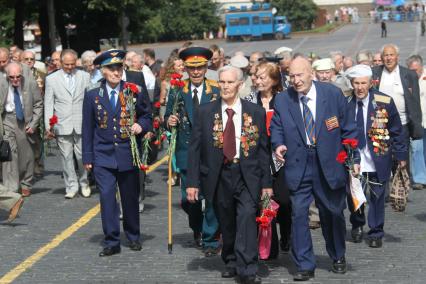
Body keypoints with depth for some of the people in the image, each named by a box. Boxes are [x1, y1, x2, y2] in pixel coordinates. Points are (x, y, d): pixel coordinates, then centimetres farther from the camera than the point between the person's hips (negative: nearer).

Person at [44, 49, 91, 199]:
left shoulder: (85, 77, 7)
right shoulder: (51, 79, 4)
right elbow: (48, 104, 4)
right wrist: (48, 126, -2)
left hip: (82, 124, 0)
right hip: (62, 125, 0)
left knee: (82, 156, 2)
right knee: (66, 157, 1)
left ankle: (84, 183, 20)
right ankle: (71, 186, 10)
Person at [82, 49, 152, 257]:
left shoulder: (134, 91, 1)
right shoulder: (92, 94, 1)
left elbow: (147, 115, 13)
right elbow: (87, 127, 5)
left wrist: (140, 125, -11)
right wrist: (87, 157, 3)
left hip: (128, 154, 1)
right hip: (103, 156, -1)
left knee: (130, 197, 11)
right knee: (107, 197, -8)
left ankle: (133, 237, 29)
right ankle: (111, 242, -2)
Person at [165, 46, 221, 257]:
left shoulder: (217, 91, -2)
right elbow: (168, 118, 9)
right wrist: (169, 122, -13)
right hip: (187, 152, 2)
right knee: (188, 198, 7)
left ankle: (210, 240, 13)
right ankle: (197, 229, 36)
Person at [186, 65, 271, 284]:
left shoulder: (256, 112, 3)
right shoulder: (205, 112, 3)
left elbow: (263, 149, 5)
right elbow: (195, 149, 3)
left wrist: (266, 183, 2)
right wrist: (193, 182, -2)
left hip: (247, 175, -1)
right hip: (218, 175, 1)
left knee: (247, 217, -16)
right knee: (226, 223, 9)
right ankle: (231, 262, 28)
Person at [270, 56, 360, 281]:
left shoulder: (333, 94, -4)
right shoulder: (282, 100, 0)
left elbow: (348, 128, 1)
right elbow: (276, 128, 9)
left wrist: (354, 159, -2)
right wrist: (278, 144, -13)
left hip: (329, 165, 0)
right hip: (298, 166, 0)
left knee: (332, 213, 13)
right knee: (299, 214, -5)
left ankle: (338, 258, 36)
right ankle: (305, 266, 4)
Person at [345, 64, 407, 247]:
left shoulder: (384, 102, -5)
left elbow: (396, 131, 1)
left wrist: (401, 155, -1)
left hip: (378, 159, -1)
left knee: (377, 196, 5)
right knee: (353, 195, 3)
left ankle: (376, 233, 20)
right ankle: (357, 225, 30)